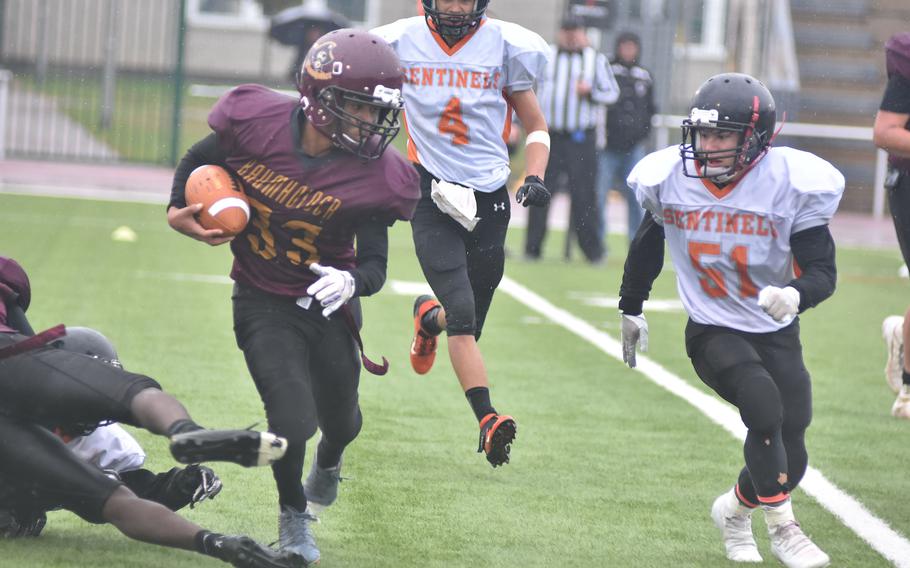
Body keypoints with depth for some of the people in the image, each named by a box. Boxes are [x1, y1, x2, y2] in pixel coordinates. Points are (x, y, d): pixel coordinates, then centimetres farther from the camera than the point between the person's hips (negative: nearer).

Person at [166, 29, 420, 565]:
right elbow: (201, 159, 1)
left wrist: (350, 282, -38)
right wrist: (178, 211, -8)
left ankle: (328, 463, 61)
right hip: (264, 303, -2)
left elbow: (375, 265, -17)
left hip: (330, 304, 2)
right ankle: (294, 517, 16)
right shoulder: (257, 124, -22)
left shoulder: (373, 177, -21)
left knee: (341, 420, 20)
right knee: (292, 418, -16)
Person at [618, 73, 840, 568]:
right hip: (713, 331, -1)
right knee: (764, 406, -26)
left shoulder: (793, 183, -17)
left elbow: (822, 269, -16)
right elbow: (648, 244, 11)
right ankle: (782, 526, -8)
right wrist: (631, 309, 21)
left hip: (776, 332, 1)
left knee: (788, 452, -1)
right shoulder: (671, 178, -9)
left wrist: (795, 295, -38)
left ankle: (735, 510, 32)